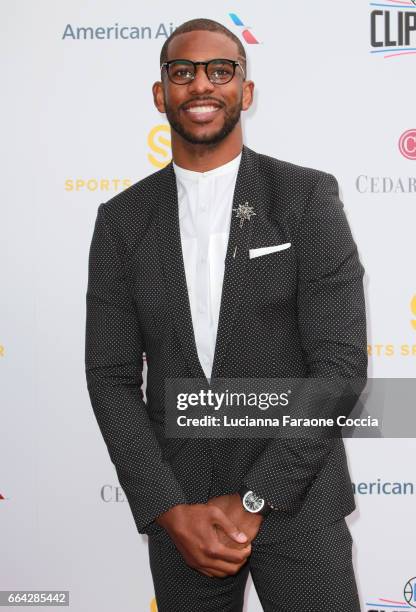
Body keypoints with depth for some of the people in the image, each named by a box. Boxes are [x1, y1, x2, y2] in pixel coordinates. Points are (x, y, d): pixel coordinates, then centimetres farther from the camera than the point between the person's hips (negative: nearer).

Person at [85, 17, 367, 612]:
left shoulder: (309, 197, -5)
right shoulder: (122, 219, 2)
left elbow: (341, 362, -10)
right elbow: (112, 377, 0)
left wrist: (254, 501, -13)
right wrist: (170, 511, -9)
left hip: (295, 497, -2)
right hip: (178, 508, 2)